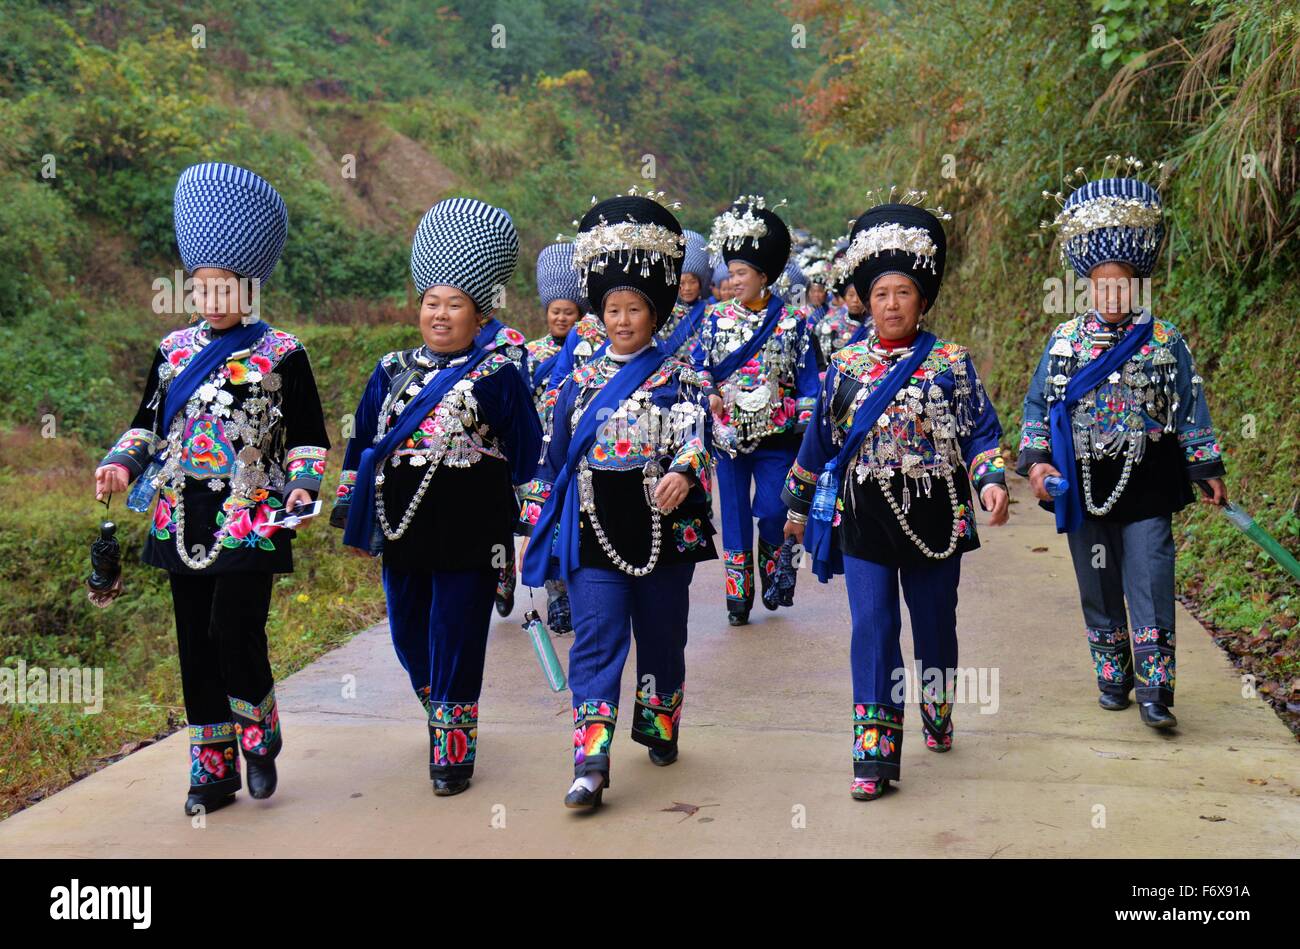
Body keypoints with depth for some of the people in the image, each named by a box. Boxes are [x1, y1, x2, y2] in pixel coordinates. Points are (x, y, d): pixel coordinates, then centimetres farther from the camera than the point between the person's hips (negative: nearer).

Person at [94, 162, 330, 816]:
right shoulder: (172, 350, 12)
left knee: (235, 628, -13)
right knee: (196, 641, 7)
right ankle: (213, 769, 19)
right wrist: (122, 463, -1)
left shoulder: (282, 354, 0)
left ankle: (259, 736, 16)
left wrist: (303, 483, -15)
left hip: (251, 519, -5)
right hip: (183, 517, 5)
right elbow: (148, 423, 17)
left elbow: (308, 435, 1)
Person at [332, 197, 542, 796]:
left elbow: (525, 453, -1)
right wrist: (352, 514, 13)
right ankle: (439, 711, 42)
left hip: (469, 528, -5)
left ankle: (454, 750, 13)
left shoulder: (497, 375, -5)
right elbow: (362, 443, 14)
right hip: (400, 523, 5)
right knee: (408, 634, 16)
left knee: (455, 640, 0)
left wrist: (525, 523, 0)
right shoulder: (391, 371, 9)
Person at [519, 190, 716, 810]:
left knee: (661, 635, 14)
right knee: (596, 640, -6)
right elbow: (553, 456, 13)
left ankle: (659, 728, 37)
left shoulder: (678, 378, 1)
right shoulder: (579, 381, 9)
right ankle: (591, 763, -8)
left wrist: (683, 472, -36)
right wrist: (539, 517, 12)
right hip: (593, 529, 1)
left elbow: (695, 432, -16)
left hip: (663, 527, -1)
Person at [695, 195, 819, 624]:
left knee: (772, 510, -5)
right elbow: (698, 364, 8)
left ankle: (775, 570, 24)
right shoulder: (716, 317, 4)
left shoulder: (792, 322, 0)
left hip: (776, 433, -2)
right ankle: (738, 594, 13)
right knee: (734, 512, 4)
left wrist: (806, 427, -5)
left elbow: (808, 379, 1)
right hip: (729, 432, 2)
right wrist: (708, 394, -10)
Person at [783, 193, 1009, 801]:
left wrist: (991, 480, -17)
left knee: (934, 621, 13)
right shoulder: (845, 365, 5)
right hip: (864, 515, 0)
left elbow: (981, 431, 1)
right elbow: (819, 440, 13)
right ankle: (875, 755, -2)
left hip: (935, 513, 0)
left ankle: (938, 718, 39)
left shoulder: (951, 363, 0)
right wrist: (798, 504, 18)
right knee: (872, 628, -5)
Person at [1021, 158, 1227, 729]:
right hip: (1085, 485, 2)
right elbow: (1038, 404, 6)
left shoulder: (1164, 340, 0)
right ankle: (1112, 679, 27)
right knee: (1098, 586, 12)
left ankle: (1154, 692, 1)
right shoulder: (1065, 340, 3)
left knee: (1150, 586, -6)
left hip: (1148, 484, -2)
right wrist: (1036, 460, -6)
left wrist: (1207, 470, 3)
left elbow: (1190, 408, 4)